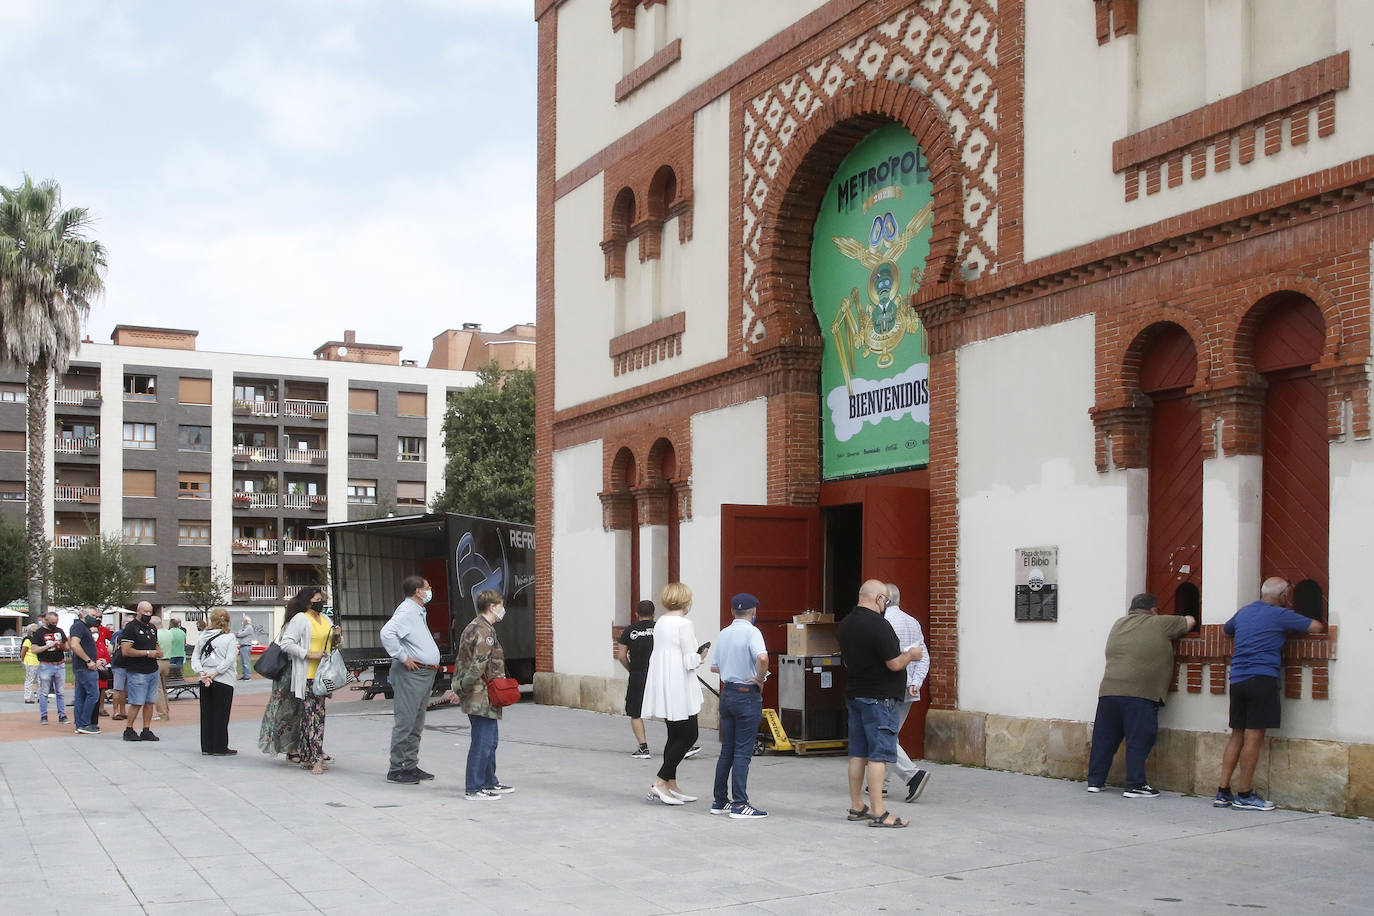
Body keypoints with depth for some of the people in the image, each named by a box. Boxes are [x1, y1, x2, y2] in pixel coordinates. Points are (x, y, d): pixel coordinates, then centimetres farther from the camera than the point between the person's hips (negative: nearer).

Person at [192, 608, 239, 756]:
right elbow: (229, 660, -15)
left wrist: (202, 673, -8)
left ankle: (206, 746, 15)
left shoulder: (203, 637, 7)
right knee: (221, 715, 1)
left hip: (204, 682, 4)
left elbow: (195, 658, 1)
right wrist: (214, 674, -14)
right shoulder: (230, 638, -5)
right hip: (224, 682, -4)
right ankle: (220, 748, 4)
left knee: (206, 714, 11)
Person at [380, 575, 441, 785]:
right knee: (405, 721, -7)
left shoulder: (418, 611, 18)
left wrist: (432, 662, 19)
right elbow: (387, 633, -29)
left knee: (417, 723, 14)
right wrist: (403, 658, -23)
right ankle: (396, 769, -3)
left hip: (425, 673, 10)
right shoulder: (406, 611, -14)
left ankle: (411, 765, 20)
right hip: (410, 673, -10)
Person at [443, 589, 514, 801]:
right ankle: (473, 789, 0)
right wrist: (459, 692, -15)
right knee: (482, 742, -5)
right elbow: (478, 667, -23)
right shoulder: (485, 632, -17)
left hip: (478, 698, 11)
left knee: (490, 740, 19)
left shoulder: (472, 628, 15)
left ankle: (490, 783, 28)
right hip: (482, 698, -11)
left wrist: (458, 689, 16)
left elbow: (461, 661, 18)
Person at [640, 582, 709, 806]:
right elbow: (690, 661, -17)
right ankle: (659, 784, -5)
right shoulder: (683, 624, -14)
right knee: (689, 736, -2)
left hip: (663, 687, 9)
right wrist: (700, 657, 4)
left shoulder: (660, 623, 12)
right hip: (679, 688, -9)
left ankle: (671, 786, 18)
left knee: (676, 736, 15)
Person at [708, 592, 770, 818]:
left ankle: (720, 800, 18)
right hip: (747, 696, -7)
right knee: (743, 752, -4)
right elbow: (762, 657, -30)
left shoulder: (723, 634, 10)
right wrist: (760, 679, -16)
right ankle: (739, 804, -3)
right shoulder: (751, 632, -12)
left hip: (727, 693, 7)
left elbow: (714, 666, 15)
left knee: (727, 750, 13)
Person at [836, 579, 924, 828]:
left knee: (858, 753, 12)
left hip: (853, 694, 9)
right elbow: (895, 664, -20)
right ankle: (878, 813, -7)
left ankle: (857, 807, 18)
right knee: (878, 754, -7)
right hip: (879, 698, -9)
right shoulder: (878, 625, -18)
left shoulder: (845, 624, 9)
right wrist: (910, 655, 2)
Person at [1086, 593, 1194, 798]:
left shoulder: (1118, 625, 18)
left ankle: (1095, 781, 15)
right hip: (1139, 694, -5)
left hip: (1108, 689, 6)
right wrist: (1178, 626, 38)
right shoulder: (1160, 624, 5)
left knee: (1104, 738, 10)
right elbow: (1190, 622, 17)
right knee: (1138, 740, -1)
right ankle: (1135, 785, -3)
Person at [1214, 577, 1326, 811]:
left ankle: (1223, 792, 8)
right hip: (1262, 679, -7)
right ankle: (1245, 795, -2)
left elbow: (1227, 629, 36)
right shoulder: (1281, 615, -3)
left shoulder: (1243, 612, 17)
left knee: (1237, 736, 10)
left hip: (1237, 679, 7)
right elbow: (1317, 627, -1)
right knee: (1254, 737, -4)